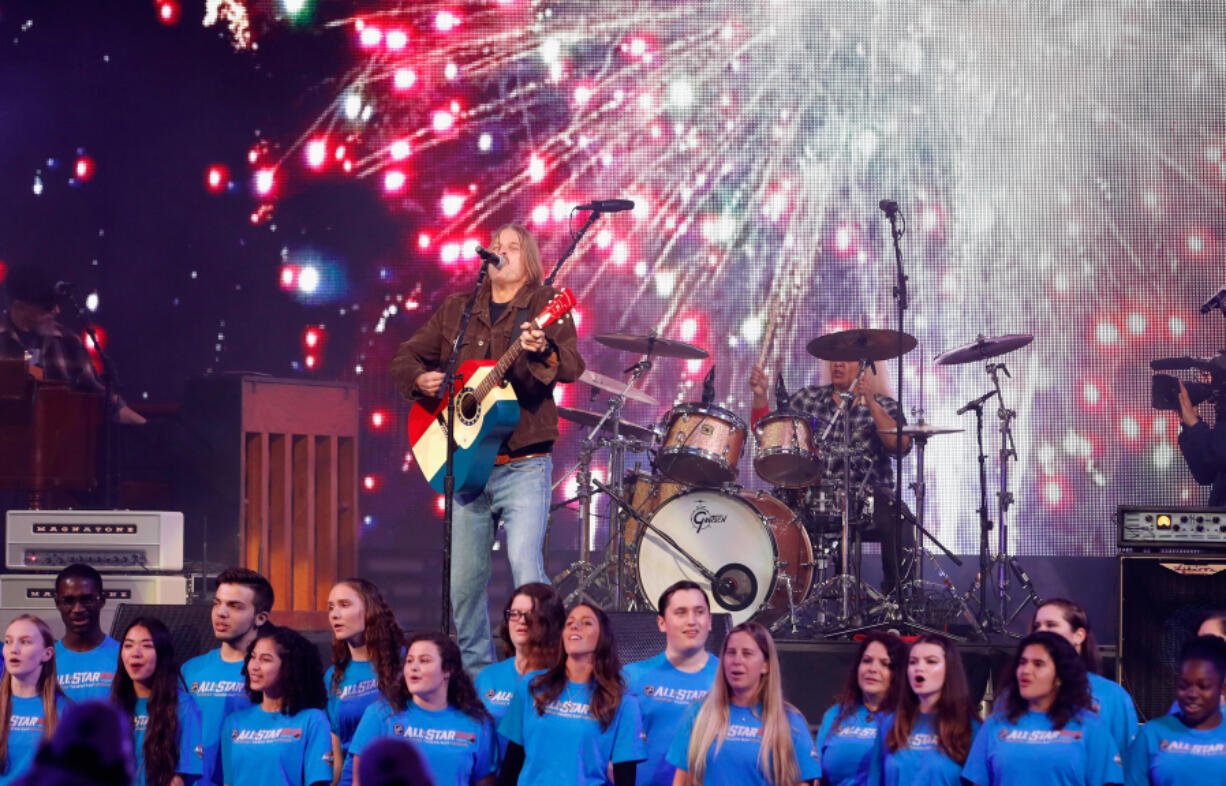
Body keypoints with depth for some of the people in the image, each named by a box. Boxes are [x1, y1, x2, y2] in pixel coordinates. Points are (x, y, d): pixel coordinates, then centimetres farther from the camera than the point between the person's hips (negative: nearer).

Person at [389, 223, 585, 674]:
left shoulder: (544, 305, 0)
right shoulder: (456, 310, 13)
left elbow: (571, 366, -15)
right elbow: (406, 357, 18)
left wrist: (543, 351, -37)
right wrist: (420, 380, -5)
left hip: (523, 465, -5)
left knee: (525, 566, -19)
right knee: (464, 579, 8)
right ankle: (475, 670, 22)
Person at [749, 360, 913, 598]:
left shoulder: (884, 406, 7)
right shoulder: (809, 398, 14)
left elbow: (901, 446, -12)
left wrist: (871, 403, -21)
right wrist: (760, 395, -8)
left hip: (869, 495, -2)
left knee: (896, 518, -33)